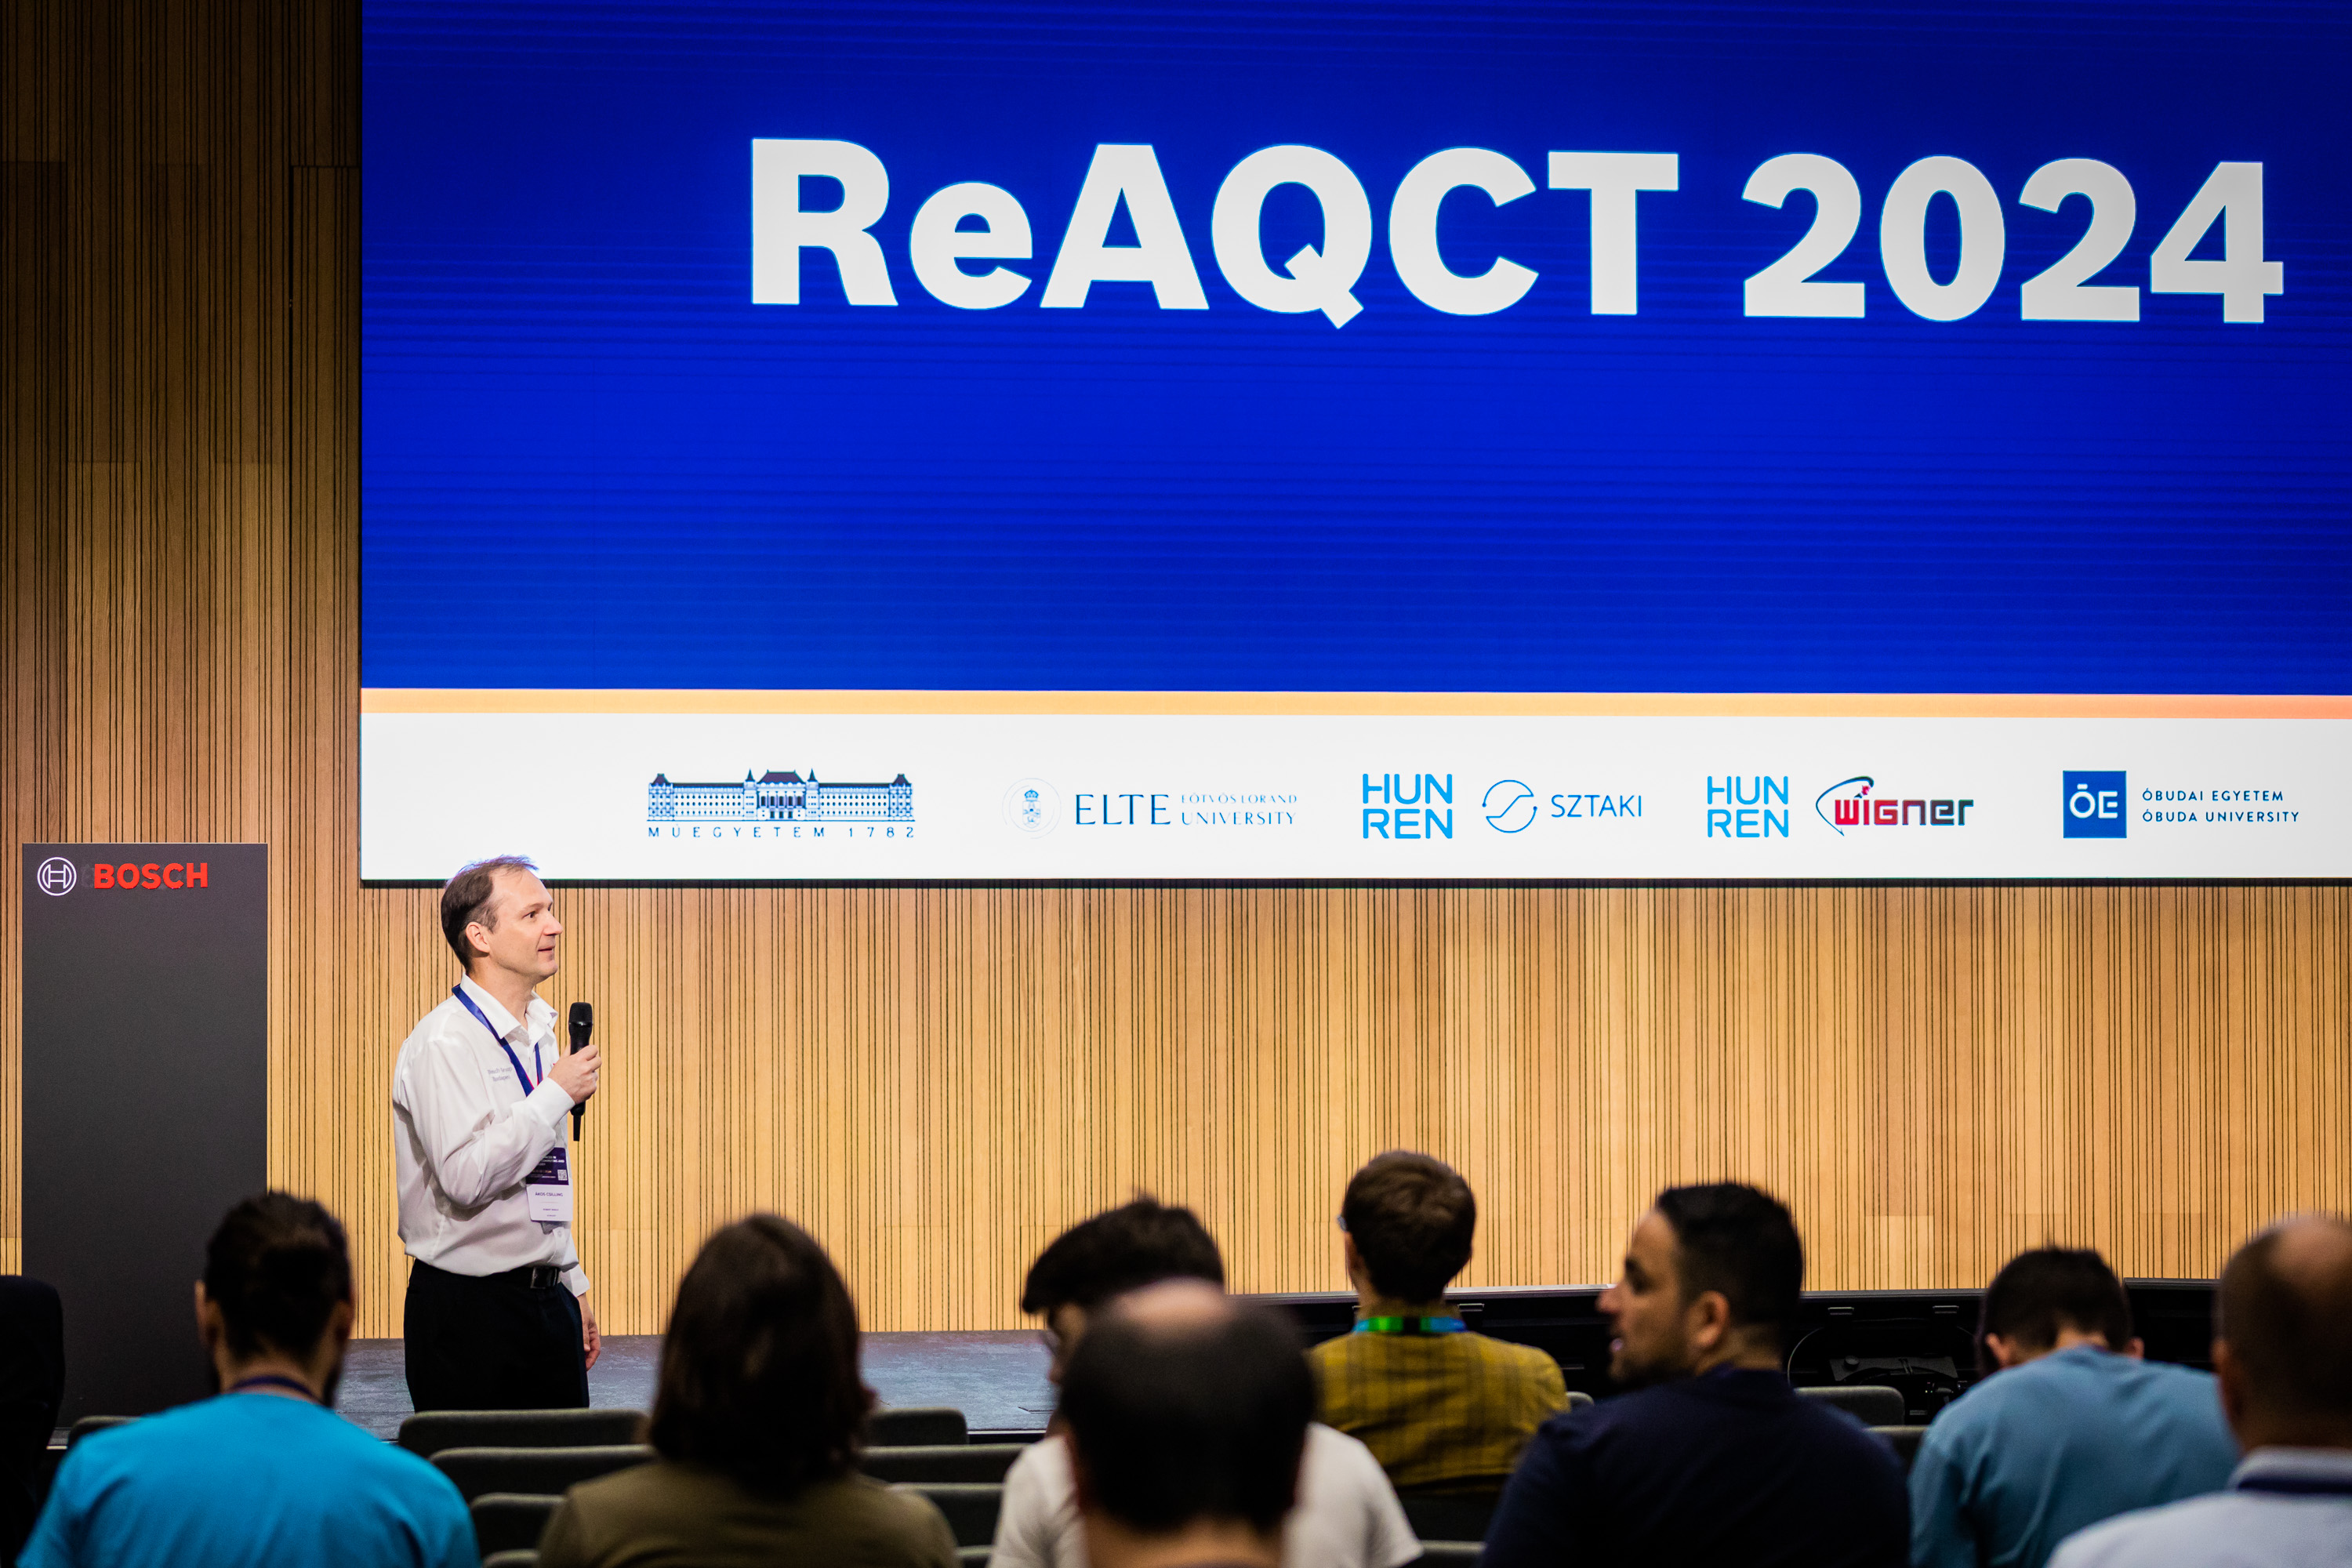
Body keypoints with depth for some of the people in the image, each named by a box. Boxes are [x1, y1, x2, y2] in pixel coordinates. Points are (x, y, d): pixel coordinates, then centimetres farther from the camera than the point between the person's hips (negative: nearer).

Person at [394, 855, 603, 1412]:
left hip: (547, 1301, 8)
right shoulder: (444, 1043, -14)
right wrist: (557, 1094, -19)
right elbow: (465, 1176, -26)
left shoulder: (539, 1033, 14)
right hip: (470, 1311, -8)